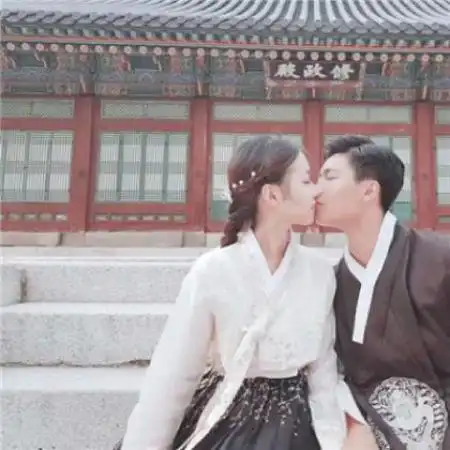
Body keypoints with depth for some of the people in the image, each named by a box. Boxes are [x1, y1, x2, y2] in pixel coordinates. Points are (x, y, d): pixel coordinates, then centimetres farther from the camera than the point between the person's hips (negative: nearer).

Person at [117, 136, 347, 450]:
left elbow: (323, 368, 0)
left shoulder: (320, 272, -7)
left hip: (292, 423, 3)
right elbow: (171, 376, -13)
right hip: (223, 422, -3)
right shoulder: (213, 271, -18)